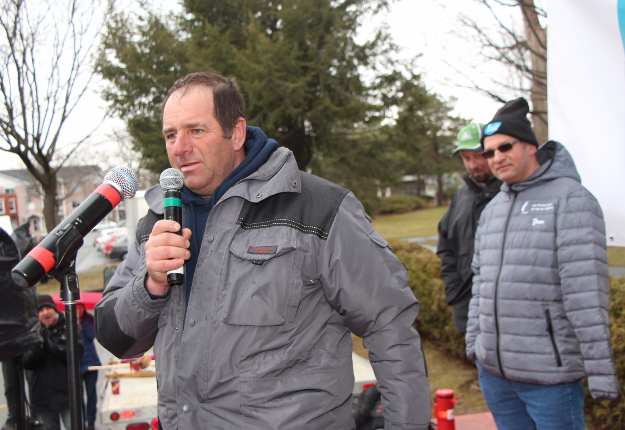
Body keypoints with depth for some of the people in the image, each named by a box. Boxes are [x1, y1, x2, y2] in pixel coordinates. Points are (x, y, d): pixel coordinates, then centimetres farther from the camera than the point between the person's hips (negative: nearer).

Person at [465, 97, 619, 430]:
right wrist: (473, 340, 16)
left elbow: (587, 290, -16)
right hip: (492, 369, 7)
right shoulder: (493, 208, 14)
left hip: (549, 372, -7)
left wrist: (600, 369, -18)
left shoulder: (569, 198, -9)